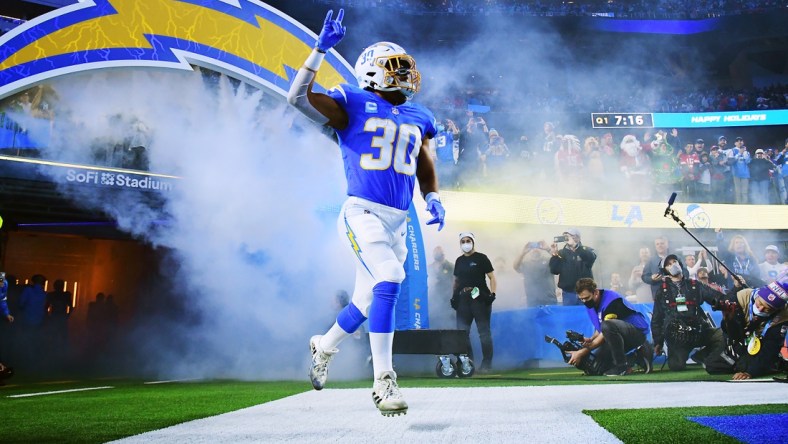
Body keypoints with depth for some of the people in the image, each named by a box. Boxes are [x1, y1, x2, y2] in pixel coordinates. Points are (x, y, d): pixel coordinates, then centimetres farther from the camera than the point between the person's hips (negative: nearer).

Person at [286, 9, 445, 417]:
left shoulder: (418, 120, 15)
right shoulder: (352, 106, -1)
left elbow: (425, 169, 24)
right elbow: (298, 97, -12)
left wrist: (433, 199, 5)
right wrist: (321, 48, -15)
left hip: (397, 223, 6)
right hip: (363, 214, -6)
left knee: (367, 301, 14)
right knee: (389, 281, -25)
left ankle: (323, 348, 42)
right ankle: (384, 382, -17)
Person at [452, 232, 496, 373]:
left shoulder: (481, 258, 1)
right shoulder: (459, 261, 16)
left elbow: (492, 277, -1)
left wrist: (492, 294, -12)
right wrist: (453, 297, 12)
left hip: (480, 298, -5)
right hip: (463, 300, 5)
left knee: (484, 332, -2)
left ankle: (486, 364, 3)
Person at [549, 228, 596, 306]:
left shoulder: (586, 251, 3)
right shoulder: (562, 253, 5)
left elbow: (591, 257, -21)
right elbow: (554, 271, -3)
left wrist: (575, 245, -29)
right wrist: (554, 254, -17)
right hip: (568, 293, 1)